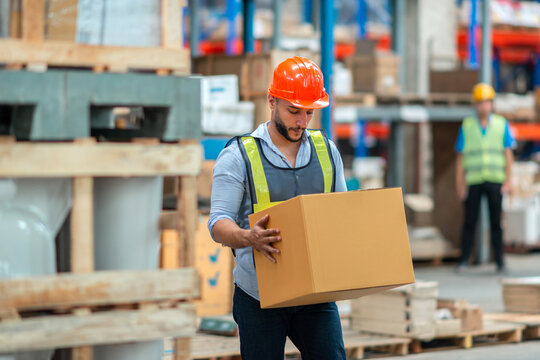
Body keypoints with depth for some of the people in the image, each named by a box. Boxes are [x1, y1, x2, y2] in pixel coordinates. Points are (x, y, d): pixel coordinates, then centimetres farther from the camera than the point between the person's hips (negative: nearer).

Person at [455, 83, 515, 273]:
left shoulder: (501, 125, 5)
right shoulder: (467, 126, 5)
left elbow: (508, 155, 4)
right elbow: (460, 158, 5)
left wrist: (508, 181, -4)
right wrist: (460, 185, 0)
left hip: (495, 180, 0)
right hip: (473, 182, 0)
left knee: (495, 222, 1)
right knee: (469, 221, -1)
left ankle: (500, 261, 5)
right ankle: (464, 259, 6)